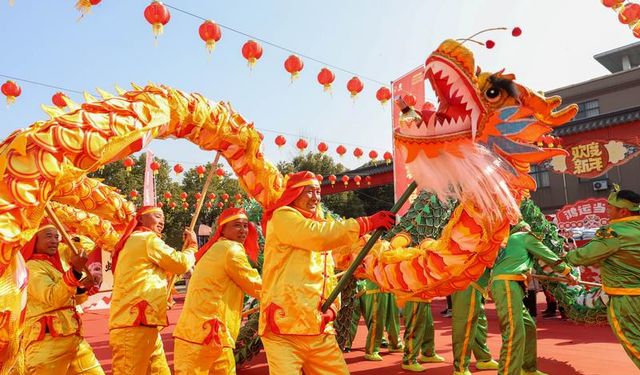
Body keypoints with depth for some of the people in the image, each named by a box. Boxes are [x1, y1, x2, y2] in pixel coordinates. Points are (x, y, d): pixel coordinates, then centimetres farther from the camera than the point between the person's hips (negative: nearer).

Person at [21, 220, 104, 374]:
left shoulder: (54, 265, 22)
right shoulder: (32, 267, -5)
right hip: (49, 341, -8)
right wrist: (74, 271, -37)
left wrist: (83, 288, 9)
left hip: (73, 338, 8)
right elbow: (52, 298, -23)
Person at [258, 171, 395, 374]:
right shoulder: (282, 217, -2)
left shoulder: (318, 225, 23)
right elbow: (320, 235, -21)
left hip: (320, 332, 7)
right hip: (284, 330, -7)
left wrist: (332, 307, 2)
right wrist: (368, 223, -16)